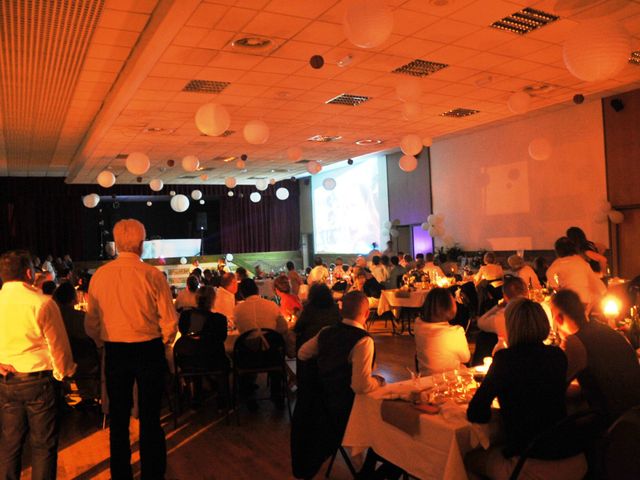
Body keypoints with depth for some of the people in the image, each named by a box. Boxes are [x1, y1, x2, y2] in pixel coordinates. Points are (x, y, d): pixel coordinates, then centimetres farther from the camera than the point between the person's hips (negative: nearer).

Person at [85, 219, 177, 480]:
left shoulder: (100, 275, -4)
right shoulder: (152, 275, -12)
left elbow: (91, 322, 1)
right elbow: (169, 320, -10)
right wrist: (164, 341, 10)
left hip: (114, 351, 3)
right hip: (148, 350, -2)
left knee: (118, 416, 16)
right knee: (150, 417, 9)